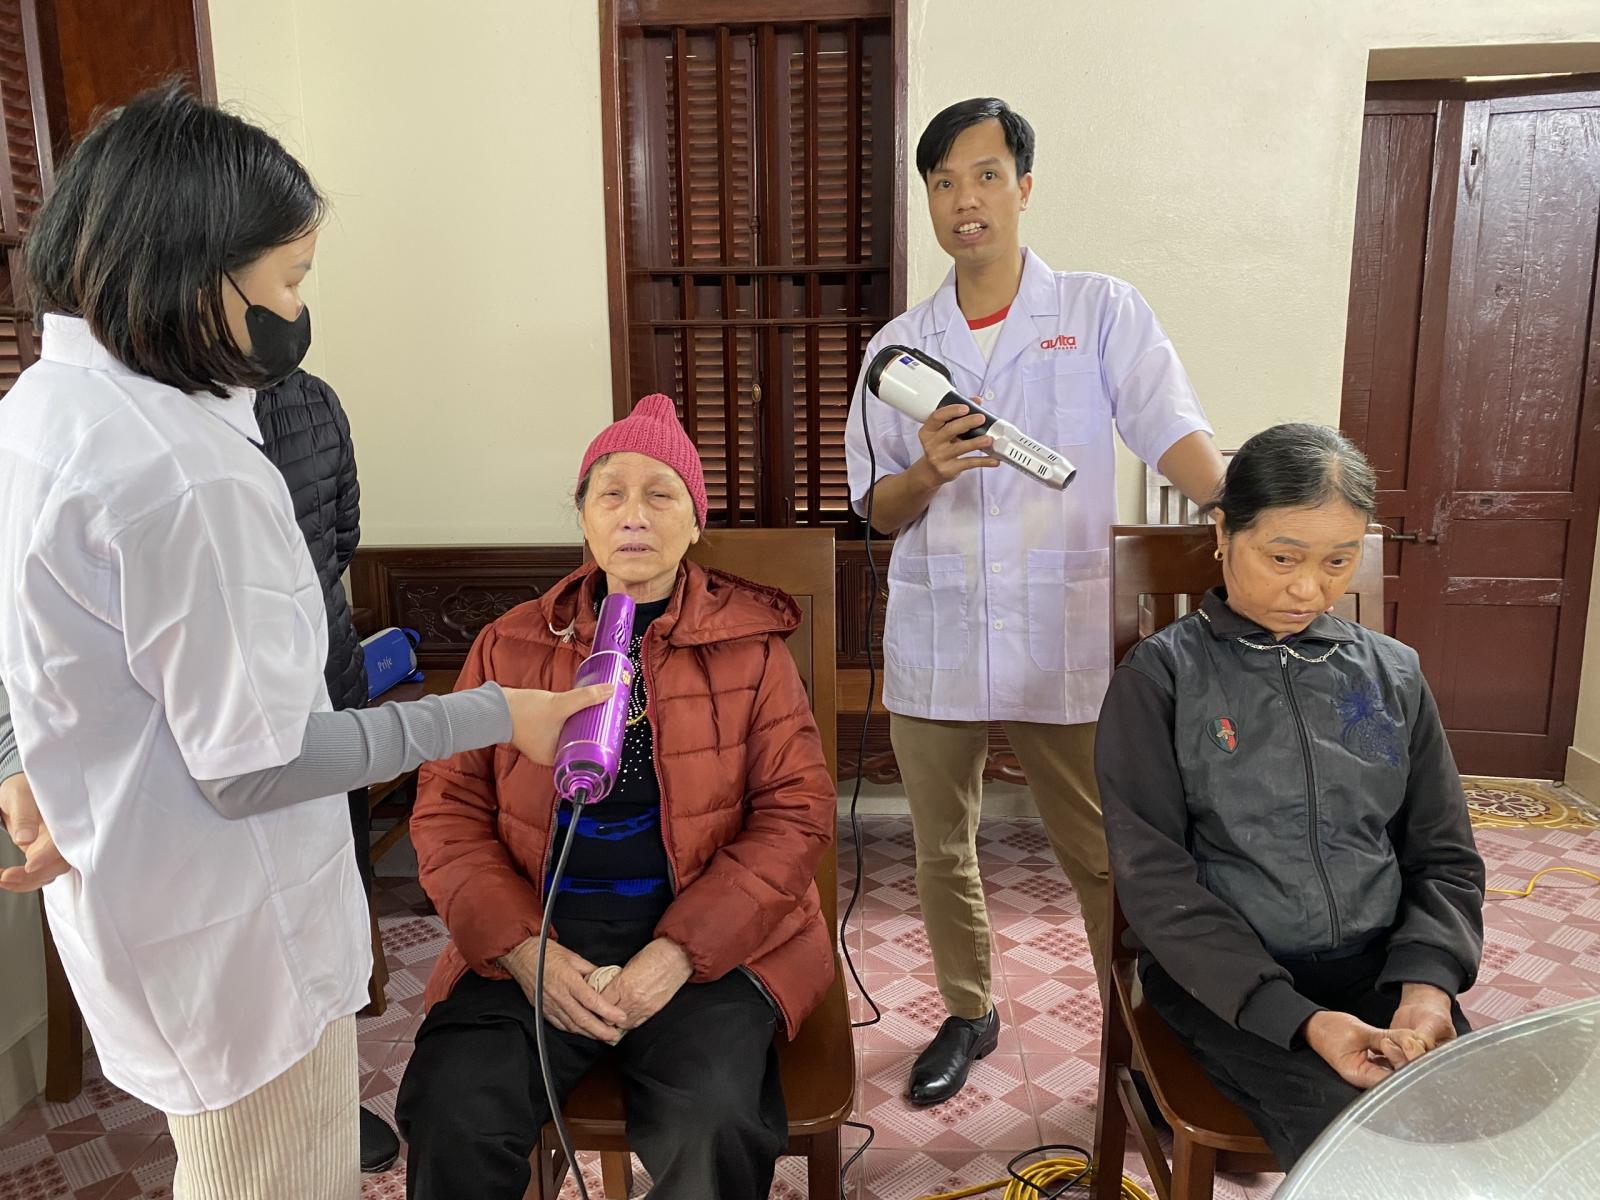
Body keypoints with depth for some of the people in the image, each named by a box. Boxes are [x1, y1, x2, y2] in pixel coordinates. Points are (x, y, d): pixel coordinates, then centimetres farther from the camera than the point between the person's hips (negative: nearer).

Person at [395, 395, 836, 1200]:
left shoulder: (749, 643, 2)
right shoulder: (510, 646, 8)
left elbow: (797, 809, -3)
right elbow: (450, 810, 6)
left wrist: (680, 951, -13)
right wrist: (524, 950, -10)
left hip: (705, 941, -1)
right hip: (535, 943, 2)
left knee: (711, 1132, -26)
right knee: (452, 1120, -22)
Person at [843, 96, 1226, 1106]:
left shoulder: (1102, 312, 0)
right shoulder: (899, 346, 7)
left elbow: (1177, 436, -13)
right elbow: (877, 510, 7)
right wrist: (929, 473, -15)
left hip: (1064, 648, -3)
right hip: (933, 649, 3)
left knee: (1103, 859, 6)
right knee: (943, 853, 16)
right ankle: (970, 1014, 38)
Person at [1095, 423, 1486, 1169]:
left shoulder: (1393, 674, 7)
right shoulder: (1160, 678, -6)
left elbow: (1446, 857, 11)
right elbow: (1155, 878, -9)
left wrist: (1427, 982, -9)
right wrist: (1296, 1017, -18)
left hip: (1381, 968, 4)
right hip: (1225, 977, -4)